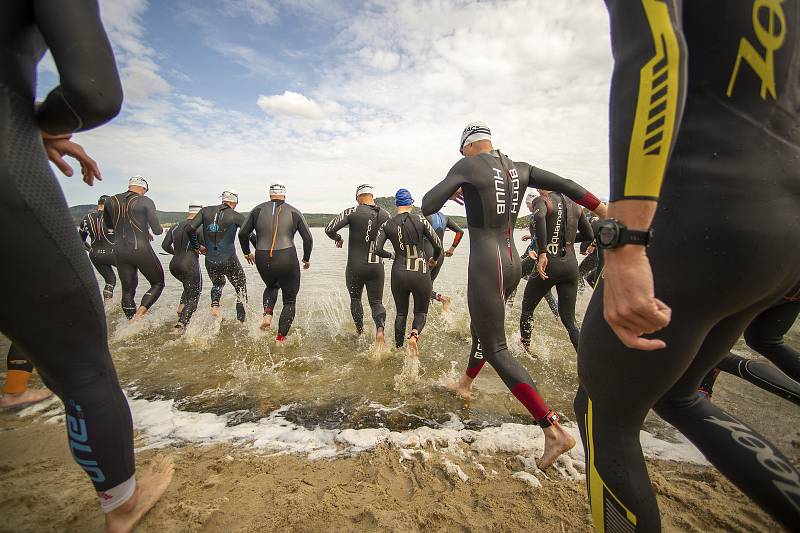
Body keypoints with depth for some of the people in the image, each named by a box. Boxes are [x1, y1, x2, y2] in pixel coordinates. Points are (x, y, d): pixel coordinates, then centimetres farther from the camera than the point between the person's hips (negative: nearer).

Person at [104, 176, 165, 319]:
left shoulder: (111, 201, 9)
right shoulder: (145, 202, -7)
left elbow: (108, 224, 25)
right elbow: (157, 230, -10)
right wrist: (161, 229, 13)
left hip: (119, 251, 5)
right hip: (141, 249, -5)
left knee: (127, 290, 13)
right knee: (158, 283, 11)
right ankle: (139, 314, -7)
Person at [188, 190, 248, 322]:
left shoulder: (206, 211, 4)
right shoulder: (236, 216, -6)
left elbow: (189, 229, -1)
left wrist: (197, 246, 13)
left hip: (210, 262, 4)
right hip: (229, 262, -4)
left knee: (218, 284, 34)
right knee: (241, 290, 14)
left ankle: (215, 305, 11)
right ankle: (241, 321, 12)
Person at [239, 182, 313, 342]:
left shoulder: (258, 209, 8)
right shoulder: (294, 212, 4)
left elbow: (243, 234, 7)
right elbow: (308, 238, 1)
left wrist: (247, 252, 24)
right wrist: (306, 259, 15)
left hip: (262, 261, 3)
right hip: (287, 260, -2)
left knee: (271, 287, 34)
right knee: (289, 300, 15)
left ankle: (267, 315, 9)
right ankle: (280, 339, 12)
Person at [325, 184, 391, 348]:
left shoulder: (352, 212, -9)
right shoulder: (384, 214, 1)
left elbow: (329, 229, -13)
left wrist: (338, 238, 7)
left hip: (355, 267, -2)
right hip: (377, 266, 2)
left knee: (355, 299, 22)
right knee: (376, 302, 12)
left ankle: (359, 331, 29)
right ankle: (380, 328, -14)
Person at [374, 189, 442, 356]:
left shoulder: (387, 225, 1)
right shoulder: (420, 220, -5)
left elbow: (377, 249, -5)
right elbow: (438, 245, -5)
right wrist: (434, 259, 15)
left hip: (398, 274, 2)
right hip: (420, 274, -2)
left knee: (401, 313, 20)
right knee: (421, 311, 16)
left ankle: (399, 348, 23)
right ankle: (415, 334, -13)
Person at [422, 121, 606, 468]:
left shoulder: (466, 166, -7)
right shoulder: (519, 169, 12)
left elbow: (427, 207, -11)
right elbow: (567, 186, 10)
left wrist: (450, 192, 10)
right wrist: (606, 213, 16)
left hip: (485, 267, -8)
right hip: (512, 263, 9)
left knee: (495, 350, 0)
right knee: (480, 329, 27)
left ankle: (554, 431, -1)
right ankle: (465, 384, 51)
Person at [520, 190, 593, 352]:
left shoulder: (542, 201, -6)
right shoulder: (575, 205, 10)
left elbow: (539, 217, -31)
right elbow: (590, 236, 14)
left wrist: (542, 252, -30)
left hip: (549, 265, -5)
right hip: (571, 265, 5)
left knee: (527, 308, 18)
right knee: (569, 319, 14)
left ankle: (525, 347, 31)